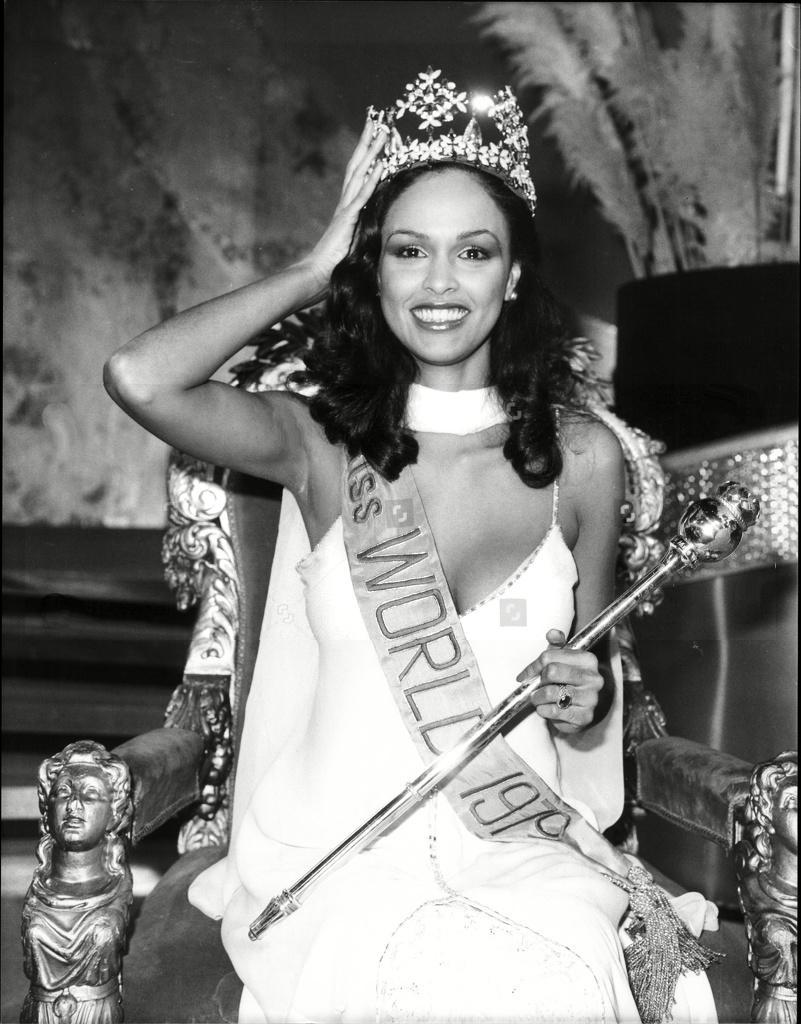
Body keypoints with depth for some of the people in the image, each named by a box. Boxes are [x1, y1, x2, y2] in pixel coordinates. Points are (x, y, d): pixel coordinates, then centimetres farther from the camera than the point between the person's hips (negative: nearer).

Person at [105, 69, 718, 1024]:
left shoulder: (581, 455, 2)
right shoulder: (320, 440, -3)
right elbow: (139, 379, -22)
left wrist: (585, 701, -10)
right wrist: (312, 271, -9)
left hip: (519, 846, 2)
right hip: (338, 859, -1)